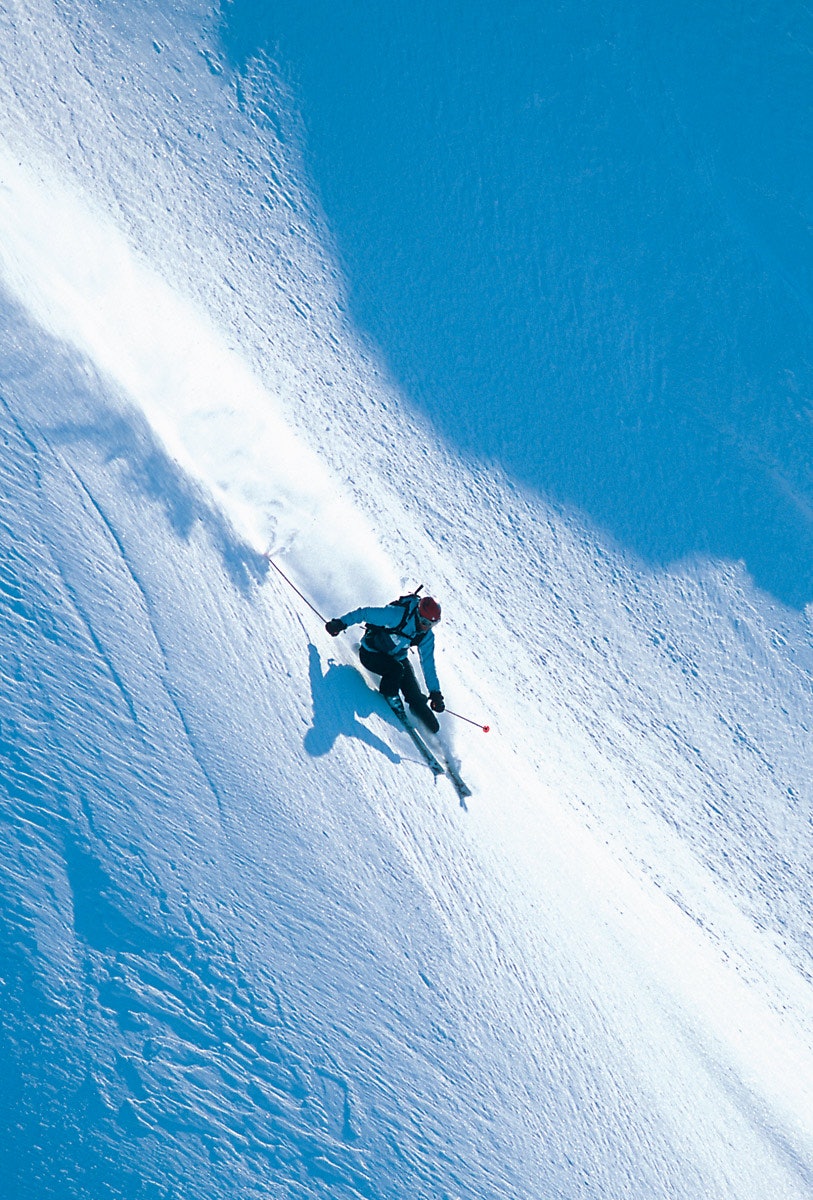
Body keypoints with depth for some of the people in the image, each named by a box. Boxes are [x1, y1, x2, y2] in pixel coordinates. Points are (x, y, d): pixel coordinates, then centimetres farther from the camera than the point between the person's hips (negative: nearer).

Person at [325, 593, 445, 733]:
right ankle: (390, 698, -9)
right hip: (371, 653, -5)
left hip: (397, 658, 5)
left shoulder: (427, 635, -14)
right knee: (396, 670, -35)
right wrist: (340, 623, -23)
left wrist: (436, 693, -6)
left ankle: (432, 729, 8)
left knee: (416, 697, -8)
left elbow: (428, 663, -5)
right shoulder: (397, 615, -32)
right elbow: (364, 613, -23)